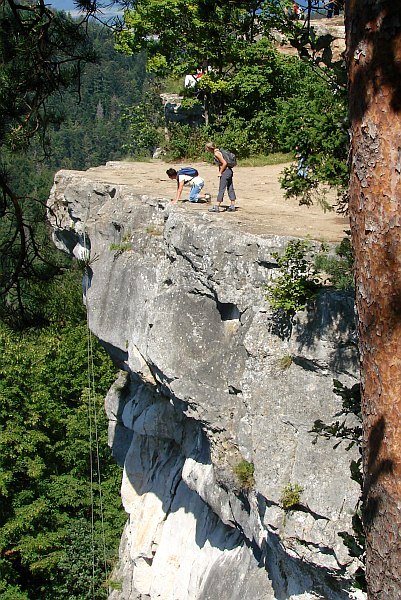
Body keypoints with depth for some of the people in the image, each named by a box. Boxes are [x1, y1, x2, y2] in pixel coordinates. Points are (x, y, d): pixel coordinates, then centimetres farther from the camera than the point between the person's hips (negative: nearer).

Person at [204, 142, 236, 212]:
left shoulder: (216, 154, -16)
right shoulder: (218, 151, 12)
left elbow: (224, 163, -21)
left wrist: (220, 172, -12)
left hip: (225, 171, -10)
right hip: (229, 171, 10)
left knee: (221, 189, -6)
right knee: (230, 189, 11)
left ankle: (217, 207, -3)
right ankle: (232, 206, 15)